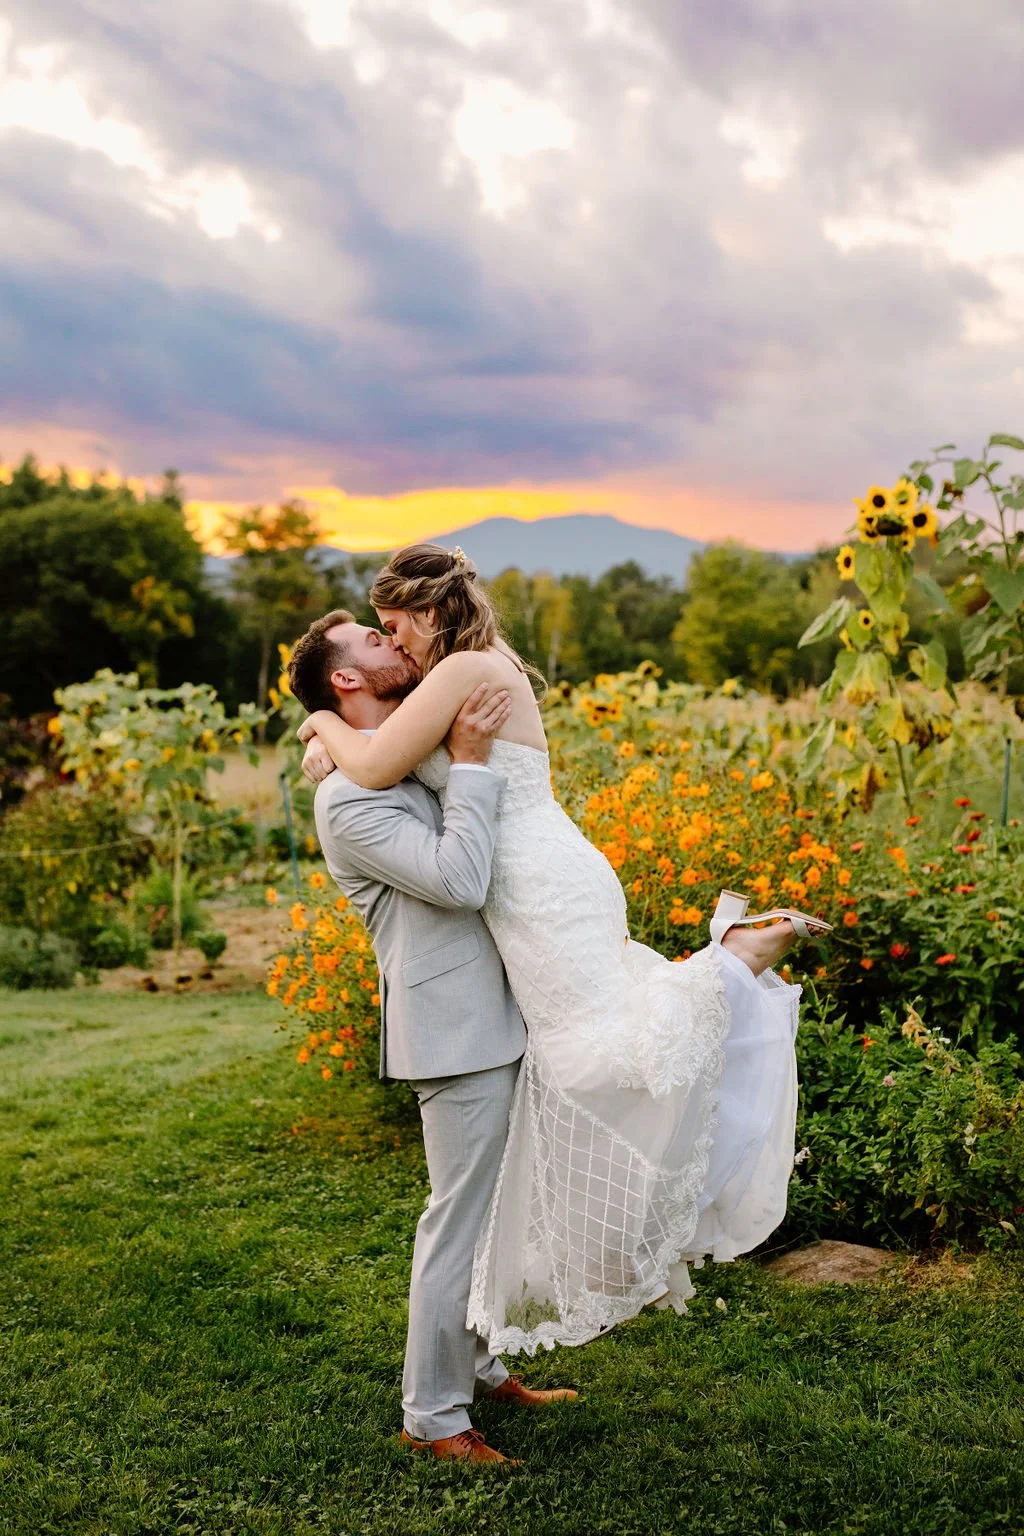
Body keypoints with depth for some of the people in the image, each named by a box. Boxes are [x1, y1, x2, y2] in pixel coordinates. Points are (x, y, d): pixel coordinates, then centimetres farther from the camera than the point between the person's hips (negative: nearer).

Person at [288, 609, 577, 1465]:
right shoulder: (348, 795, -14)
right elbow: (459, 880, -24)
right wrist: (470, 762, -19)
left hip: (497, 1018, 9)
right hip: (456, 1032, -9)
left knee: (500, 1208, 18)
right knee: (461, 1220, -1)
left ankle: (484, 1369, 34)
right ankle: (432, 1416, 14)